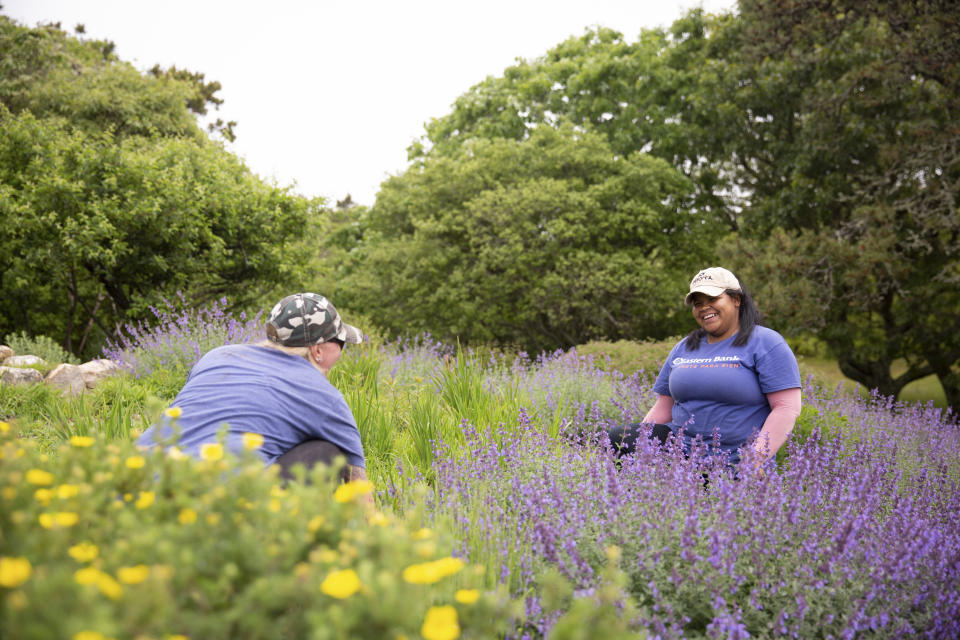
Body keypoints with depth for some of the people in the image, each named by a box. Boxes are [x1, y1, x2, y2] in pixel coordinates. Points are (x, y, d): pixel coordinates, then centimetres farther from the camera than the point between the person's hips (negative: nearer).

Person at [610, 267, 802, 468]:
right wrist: (637, 440, 3)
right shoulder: (683, 348, 17)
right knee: (615, 439, -16)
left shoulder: (766, 343, -2)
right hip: (679, 447, 6)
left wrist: (756, 461, -21)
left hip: (732, 465, -5)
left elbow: (787, 408, -10)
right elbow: (663, 409, 19)